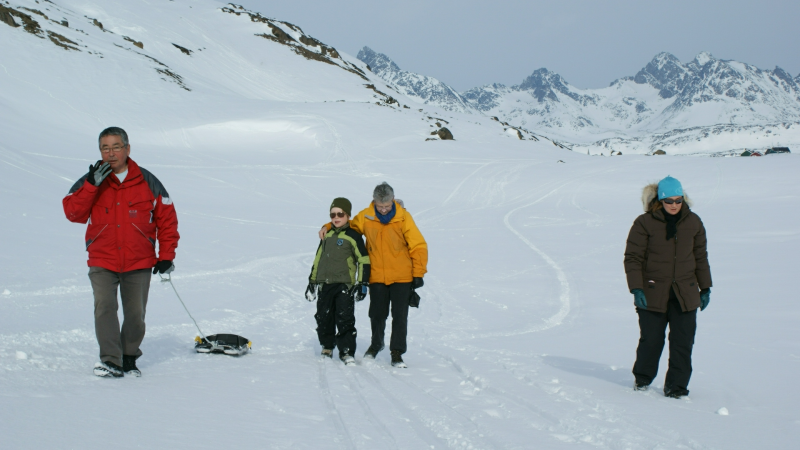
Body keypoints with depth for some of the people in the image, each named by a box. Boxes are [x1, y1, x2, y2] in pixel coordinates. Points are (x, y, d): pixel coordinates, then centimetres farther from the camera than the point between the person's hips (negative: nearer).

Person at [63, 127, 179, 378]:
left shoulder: (147, 183, 1)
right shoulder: (90, 182, 2)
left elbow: (167, 219, 7)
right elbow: (73, 213, -9)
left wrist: (166, 256, 3)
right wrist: (92, 185, -21)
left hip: (139, 263, 0)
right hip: (102, 262, 0)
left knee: (135, 314, 6)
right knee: (104, 307, -17)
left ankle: (129, 358, 24)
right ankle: (110, 360, -14)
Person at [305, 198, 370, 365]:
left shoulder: (353, 236, -2)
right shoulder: (327, 235, 14)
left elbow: (364, 260, -2)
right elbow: (318, 258, 22)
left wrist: (362, 284, -7)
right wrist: (312, 281, 21)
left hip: (345, 285, -5)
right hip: (325, 284, 5)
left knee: (345, 320, -10)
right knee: (323, 318, 9)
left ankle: (347, 352, -4)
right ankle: (327, 348, 26)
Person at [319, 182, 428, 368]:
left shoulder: (403, 217, -9)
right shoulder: (365, 217, -4)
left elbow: (418, 246, -4)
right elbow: (348, 226, 18)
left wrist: (418, 274, -6)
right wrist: (328, 227, 4)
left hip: (401, 277, -2)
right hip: (377, 277, 2)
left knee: (399, 315, -2)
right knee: (377, 314, 10)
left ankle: (397, 352, 9)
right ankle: (376, 344, 34)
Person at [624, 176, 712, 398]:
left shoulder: (693, 222, 6)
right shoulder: (645, 223, -6)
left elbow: (701, 257, 15)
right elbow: (633, 257, -4)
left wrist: (705, 288, 15)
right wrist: (636, 288, -12)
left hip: (685, 294, 3)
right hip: (653, 294, -3)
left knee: (683, 342, 0)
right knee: (651, 340, 4)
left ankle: (676, 385, 12)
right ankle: (642, 378, 28)